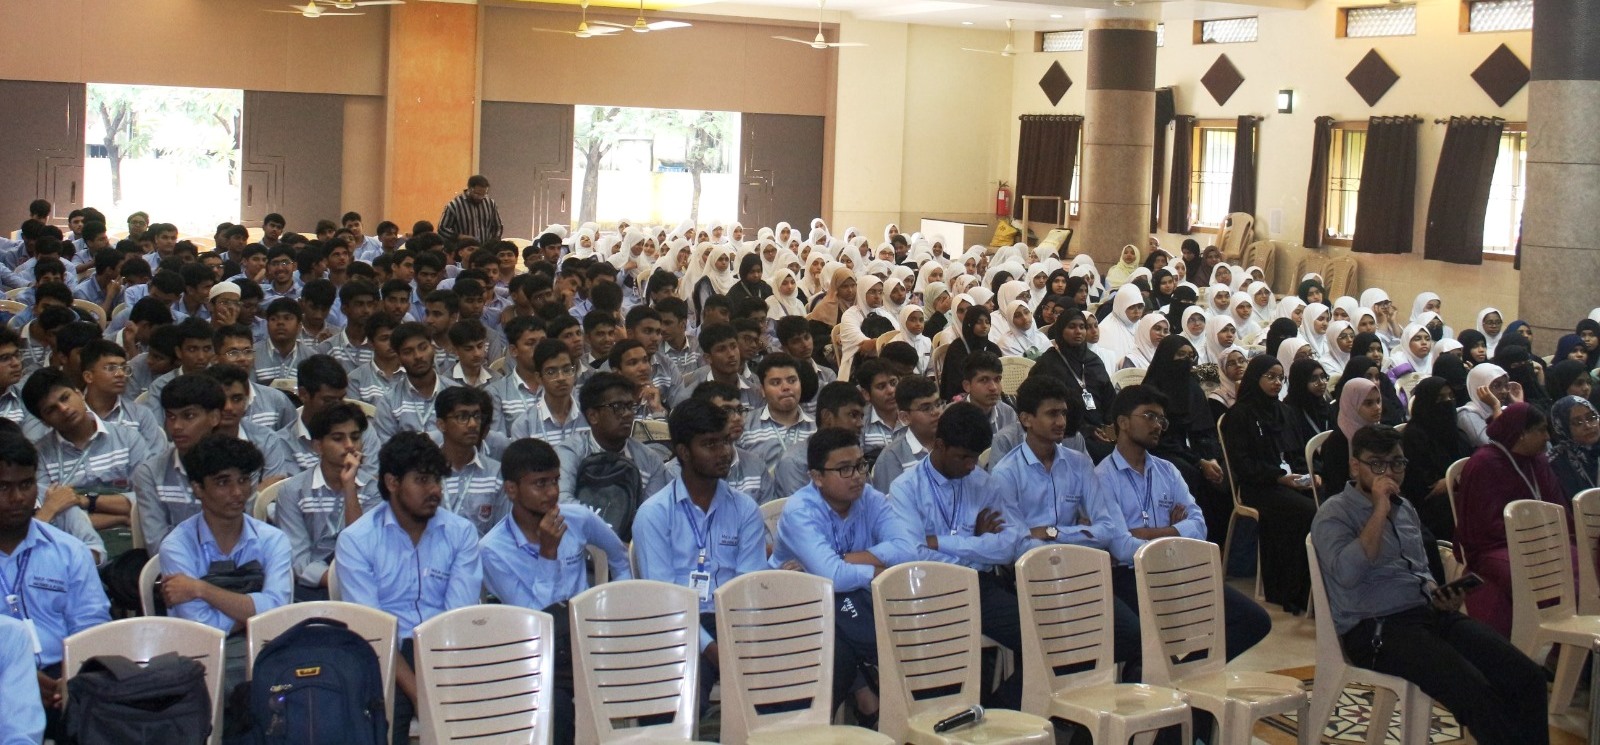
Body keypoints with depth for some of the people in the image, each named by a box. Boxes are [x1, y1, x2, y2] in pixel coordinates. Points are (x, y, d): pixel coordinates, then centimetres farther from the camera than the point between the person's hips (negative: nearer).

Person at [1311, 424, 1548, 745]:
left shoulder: (1405, 509, 19)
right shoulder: (1334, 514, -4)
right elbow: (1347, 573, -22)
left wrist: (1436, 594, 7)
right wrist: (1379, 511, -17)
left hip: (1427, 613, 8)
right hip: (1377, 629, -7)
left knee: (1528, 676, -12)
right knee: (1473, 689, -30)